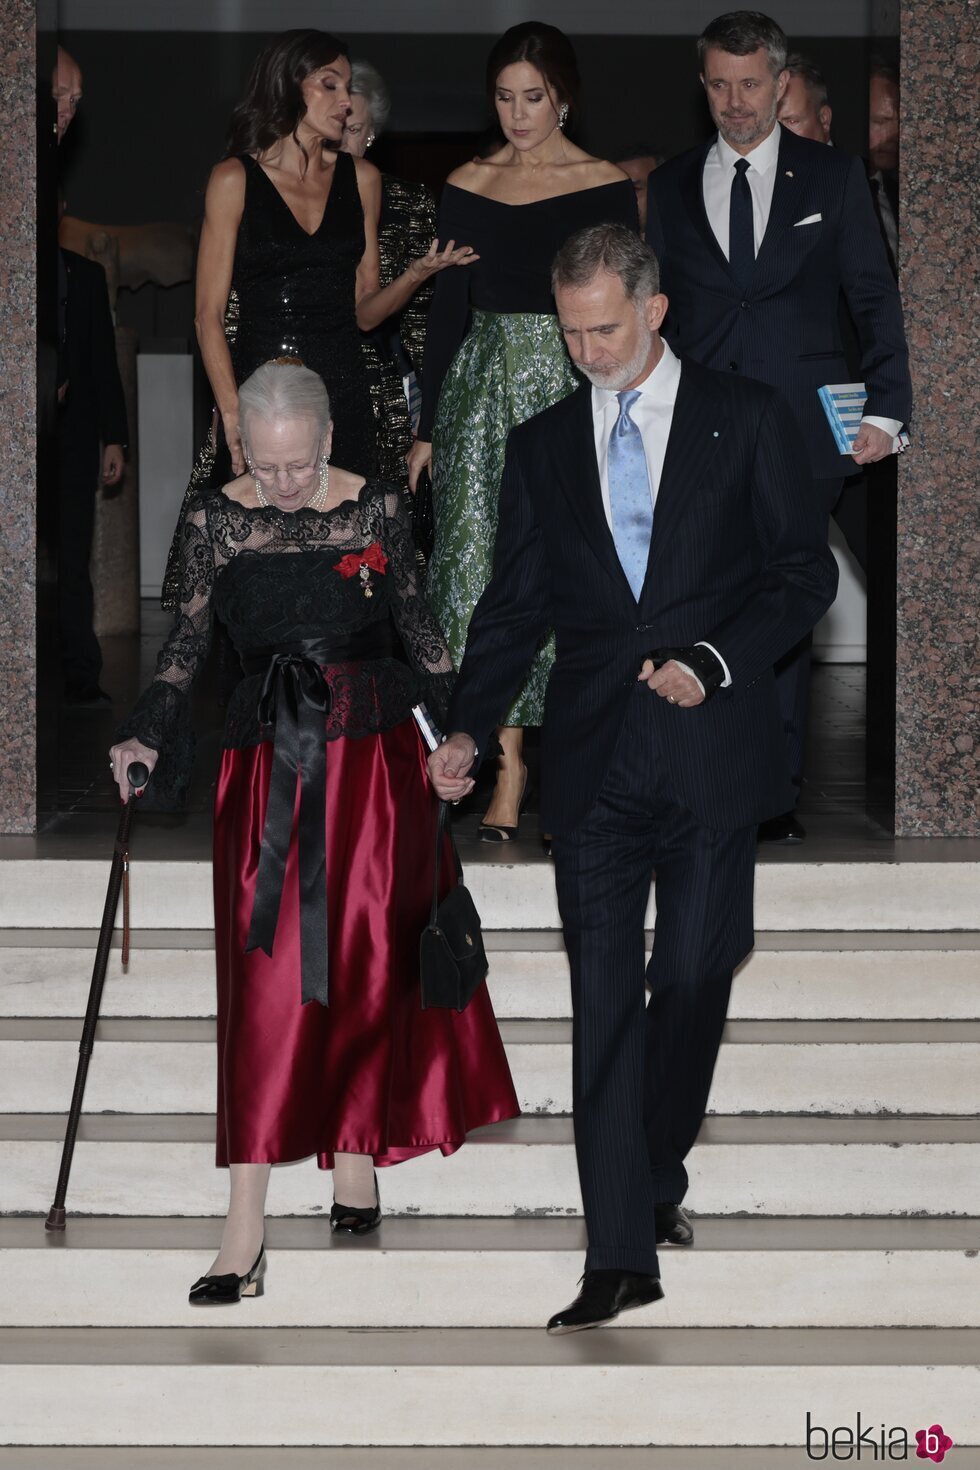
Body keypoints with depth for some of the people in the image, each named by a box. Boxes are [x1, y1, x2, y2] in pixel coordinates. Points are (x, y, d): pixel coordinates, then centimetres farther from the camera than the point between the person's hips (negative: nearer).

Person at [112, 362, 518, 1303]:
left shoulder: (377, 511, -1)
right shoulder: (213, 522, 0)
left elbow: (414, 622, 9)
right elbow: (188, 638, 7)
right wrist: (147, 735, -3)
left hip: (372, 757, 1)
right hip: (269, 765, 0)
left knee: (366, 961, 3)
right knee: (266, 976, -7)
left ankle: (356, 1157, 20)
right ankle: (244, 1228, -9)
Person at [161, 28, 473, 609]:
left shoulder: (361, 179, 11)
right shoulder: (236, 179, 1)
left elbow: (363, 310, 13)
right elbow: (210, 313, -2)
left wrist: (416, 275, -7)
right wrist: (233, 414, -13)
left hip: (344, 394, 3)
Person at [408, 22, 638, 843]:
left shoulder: (607, 188, -2)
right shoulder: (468, 187, 6)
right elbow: (450, 309, 10)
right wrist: (429, 428, 8)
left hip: (570, 390, -2)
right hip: (482, 391, 2)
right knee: (483, 567, -4)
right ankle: (509, 763, 0)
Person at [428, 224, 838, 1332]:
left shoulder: (745, 419, 4)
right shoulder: (541, 447, 11)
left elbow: (805, 571, 3)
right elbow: (514, 604, 11)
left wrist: (716, 660, -11)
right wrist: (467, 730, -3)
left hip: (713, 752, -1)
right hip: (594, 762, 2)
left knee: (694, 982, 5)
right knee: (603, 1002, -4)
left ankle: (658, 1181, 29)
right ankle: (620, 1256, -3)